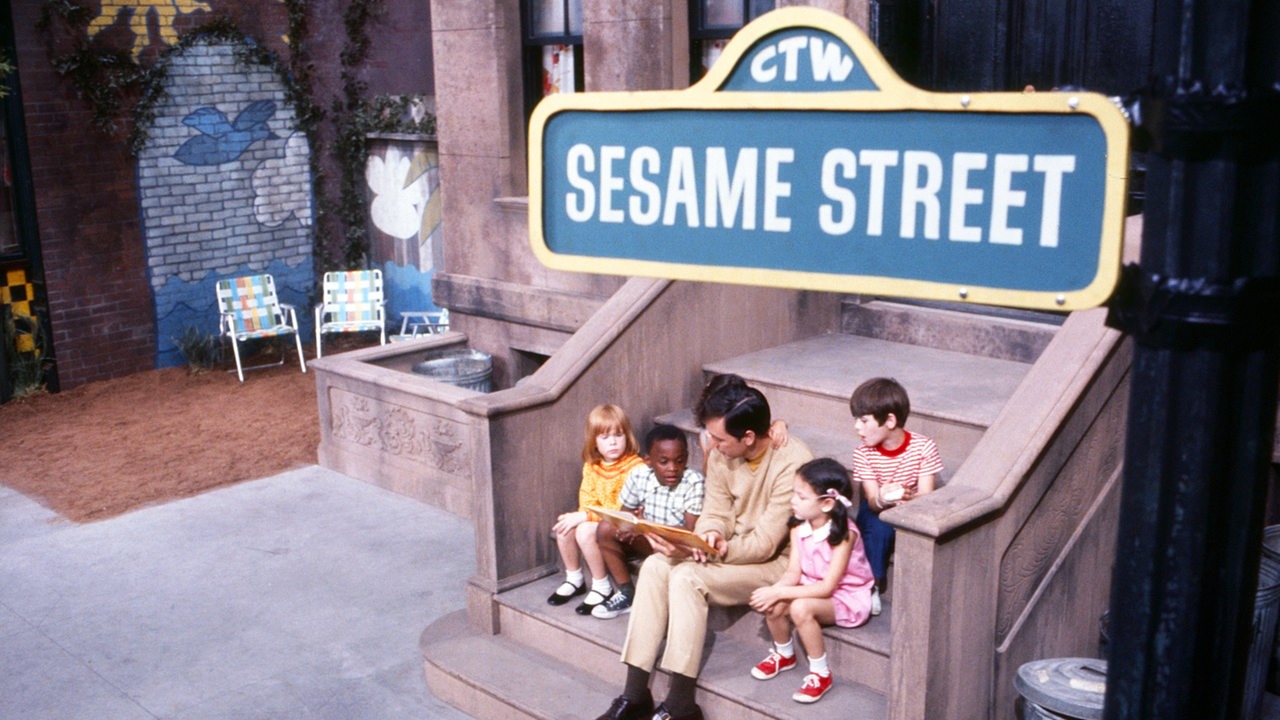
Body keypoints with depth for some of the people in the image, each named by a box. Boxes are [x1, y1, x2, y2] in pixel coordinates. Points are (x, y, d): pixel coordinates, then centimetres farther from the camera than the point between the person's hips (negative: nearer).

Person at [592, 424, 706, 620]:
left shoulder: (694, 483, -23)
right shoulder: (638, 475, -9)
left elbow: (690, 531, -27)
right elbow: (627, 512, 4)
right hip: (647, 539, 5)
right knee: (606, 528, -13)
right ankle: (627, 593, 0)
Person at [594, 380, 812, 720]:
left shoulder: (791, 463, -26)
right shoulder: (722, 454, -5)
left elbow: (765, 545, -26)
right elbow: (714, 512, 4)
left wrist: (692, 550, -34)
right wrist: (710, 534, -22)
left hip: (778, 562, -7)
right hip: (731, 549, 7)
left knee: (687, 577, -28)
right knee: (655, 566, -17)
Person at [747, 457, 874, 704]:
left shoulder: (844, 533, -26)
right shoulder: (799, 527, -6)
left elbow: (827, 587, -28)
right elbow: (793, 572, -7)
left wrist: (779, 592, -31)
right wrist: (774, 591, -29)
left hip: (847, 598, -6)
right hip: (812, 589, 7)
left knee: (801, 608, -32)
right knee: (772, 605, -19)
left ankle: (821, 674, -12)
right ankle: (784, 654, 12)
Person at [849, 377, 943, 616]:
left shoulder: (923, 447, -20)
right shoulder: (864, 454, -15)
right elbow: (872, 500, -19)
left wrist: (907, 497, -47)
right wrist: (881, 500, -44)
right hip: (878, 509, 0)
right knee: (880, 529, -33)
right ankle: (873, 585, -14)